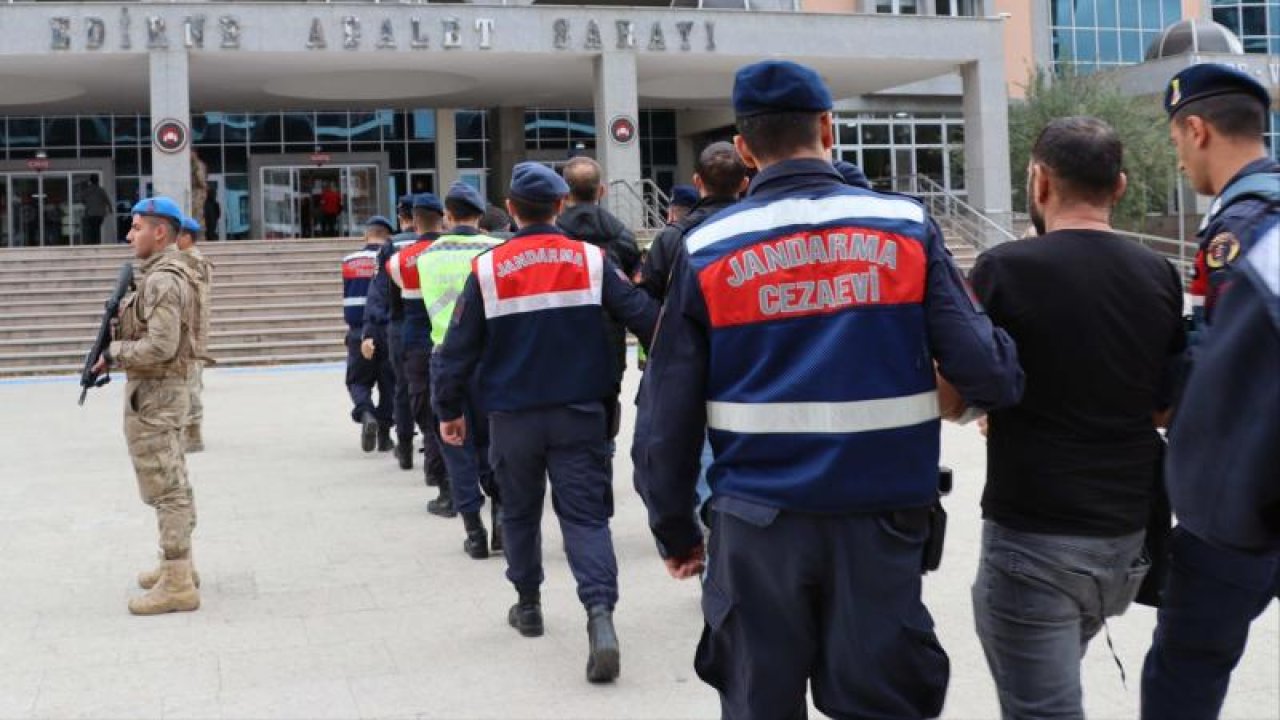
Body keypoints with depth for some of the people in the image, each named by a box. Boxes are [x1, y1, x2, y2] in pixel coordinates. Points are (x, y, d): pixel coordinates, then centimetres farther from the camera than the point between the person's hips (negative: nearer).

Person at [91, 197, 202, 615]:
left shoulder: (162, 280, -19)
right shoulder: (165, 275, 14)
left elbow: (160, 346, -25)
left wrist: (113, 353, -12)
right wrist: (119, 321, 6)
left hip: (153, 394, -11)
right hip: (164, 391, 11)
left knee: (165, 488, -8)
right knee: (173, 484, 17)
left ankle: (177, 586, -5)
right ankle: (177, 565, 27)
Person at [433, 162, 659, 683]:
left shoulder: (487, 269, -4)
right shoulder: (591, 260, -3)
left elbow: (459, 348, -1)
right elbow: (644, 317, -4)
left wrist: (449, 410, 10)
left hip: (513, 417, 0)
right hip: (580, 413, 0)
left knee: (520, 511, 19)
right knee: (585, 514, 0)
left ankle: (528, 605, 32)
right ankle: (600, 612, -18)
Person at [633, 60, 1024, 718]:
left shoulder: (708, 250, -2)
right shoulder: (906, 228, -2)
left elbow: (667, 417, -2)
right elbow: (984, 368, -8)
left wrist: (675, 530, 10)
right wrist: (1002, 382, 15)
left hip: (758, 524, 0)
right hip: (880, 517, 0)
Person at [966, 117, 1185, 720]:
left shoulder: (1005, 269, -13)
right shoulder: (1159, 276, 3)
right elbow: (1168, 404, 11)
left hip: (1034, 539, -6)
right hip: (1129, 538, 6)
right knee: (1053, 671, 27)